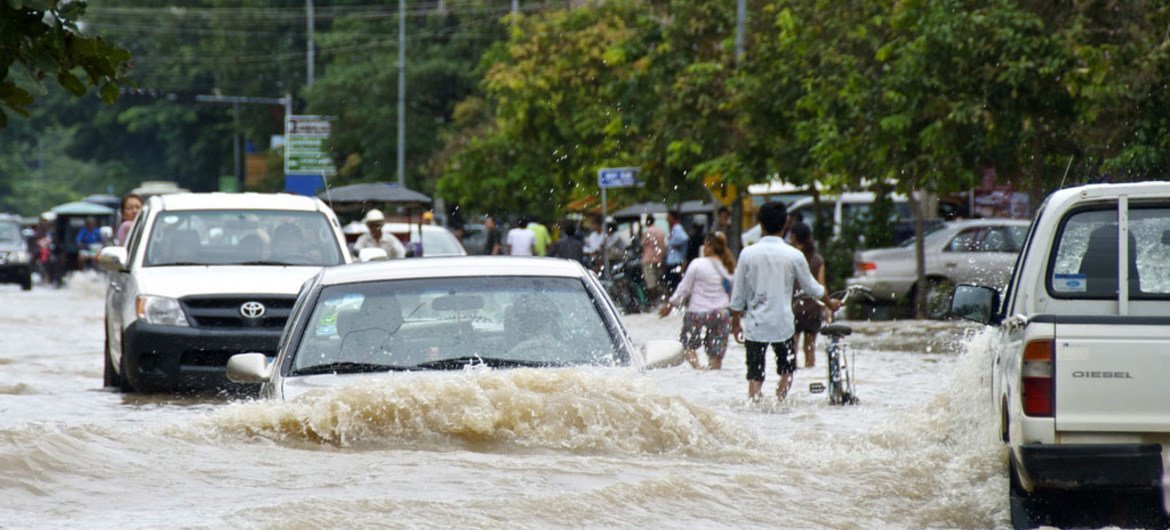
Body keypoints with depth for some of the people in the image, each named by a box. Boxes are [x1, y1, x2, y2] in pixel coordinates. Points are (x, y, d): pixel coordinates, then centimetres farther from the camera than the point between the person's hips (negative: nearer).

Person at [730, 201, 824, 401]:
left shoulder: (748, 253, -4)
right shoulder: (794, 256, -6)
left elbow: (738, 294, 1)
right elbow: (810, 287, 7)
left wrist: (736, 322, 13)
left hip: (755, 324, 0)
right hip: (782, 324, 0)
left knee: (755, 373, 4)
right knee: (786, 369, 16)